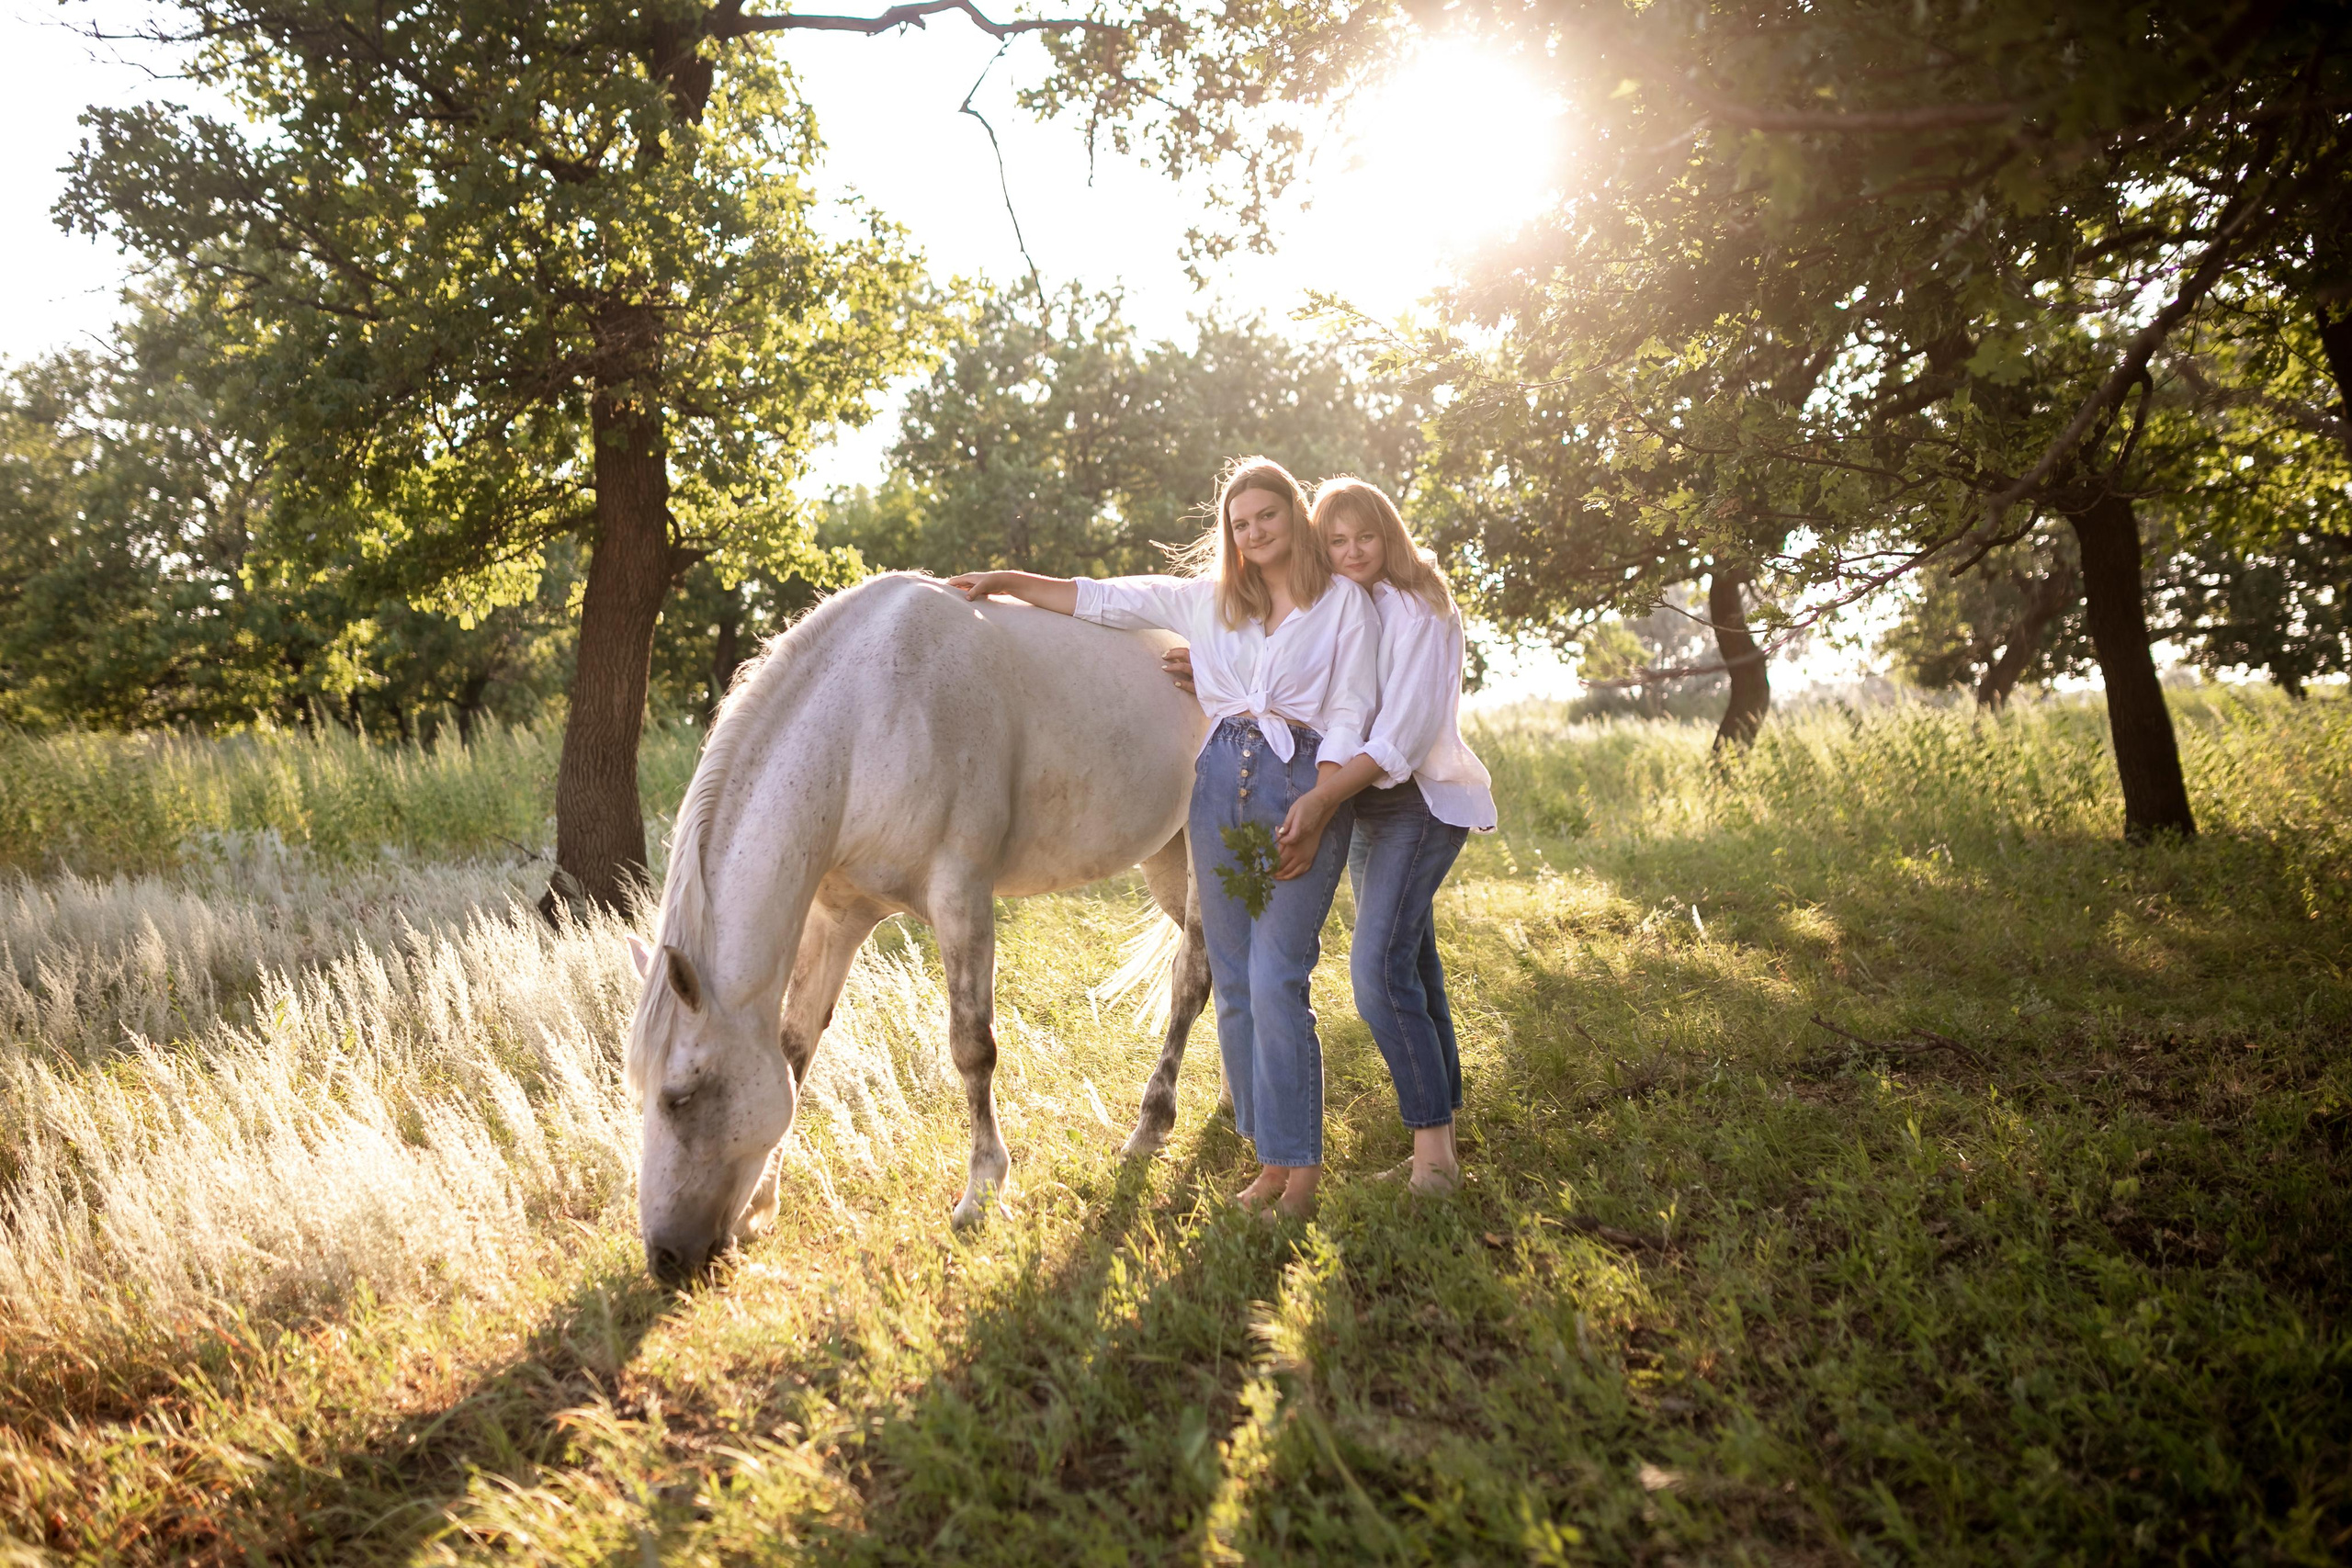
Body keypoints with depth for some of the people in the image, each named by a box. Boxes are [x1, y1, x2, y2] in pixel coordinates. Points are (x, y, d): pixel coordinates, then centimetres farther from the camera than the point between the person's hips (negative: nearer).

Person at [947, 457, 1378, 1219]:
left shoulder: (1344, 601, 6)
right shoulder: (1208, 599, 17)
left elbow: (1350, 719, -1)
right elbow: (1103, 599, 20)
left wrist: (1314, 813, -12)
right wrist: (1004, 581, 14)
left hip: (1305, 786, -4)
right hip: (1221, 783, 4)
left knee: (1276, 980, -14)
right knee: (1233, 984, 2)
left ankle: (1301, 1165, -5)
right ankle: (1271, 1158, 11)